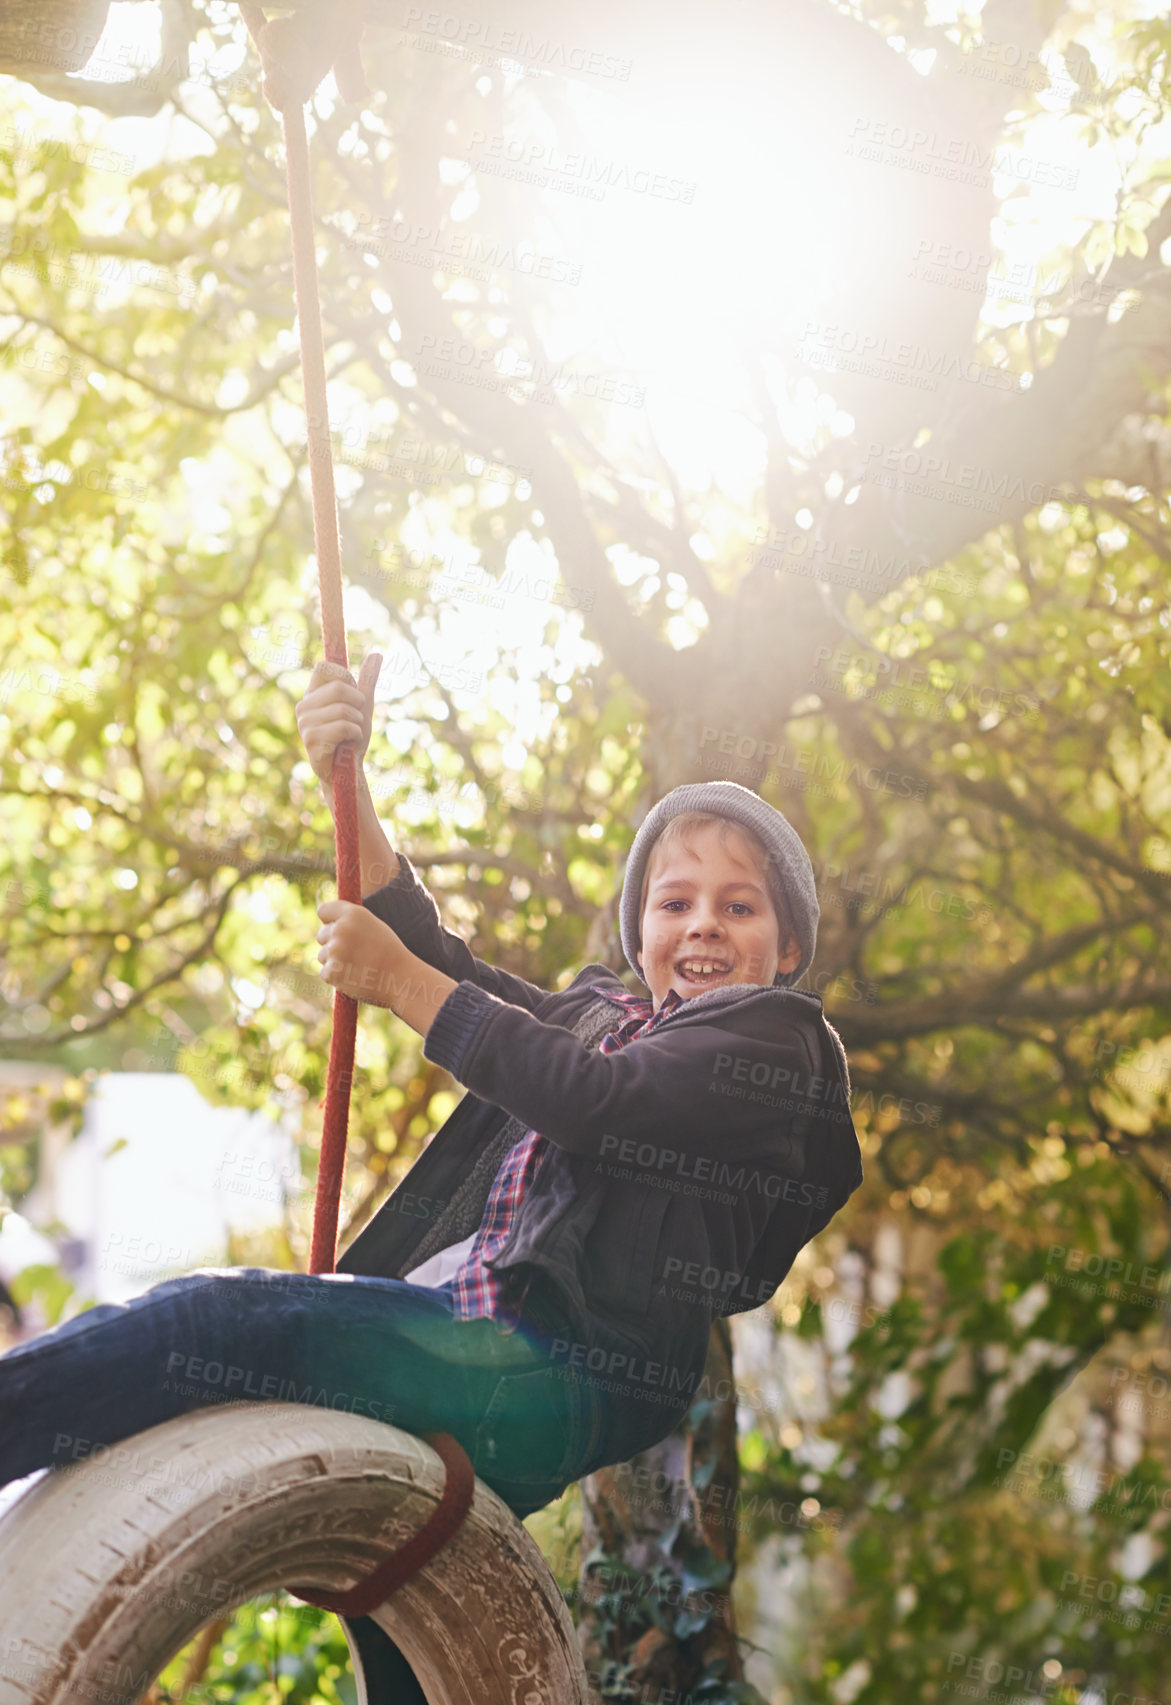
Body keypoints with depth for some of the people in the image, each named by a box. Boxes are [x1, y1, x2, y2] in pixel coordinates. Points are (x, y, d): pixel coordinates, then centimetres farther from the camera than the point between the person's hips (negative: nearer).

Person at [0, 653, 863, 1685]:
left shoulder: (780, 1037, 5)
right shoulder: (601, 1011, 29)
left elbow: (588, 1103, -9)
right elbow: (438, 962, 23)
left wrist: (398, 983, -4)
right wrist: (344, 780, 13)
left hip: (565, 1373, -8)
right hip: (473, 1342, 8)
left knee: (207, 1320, -21)